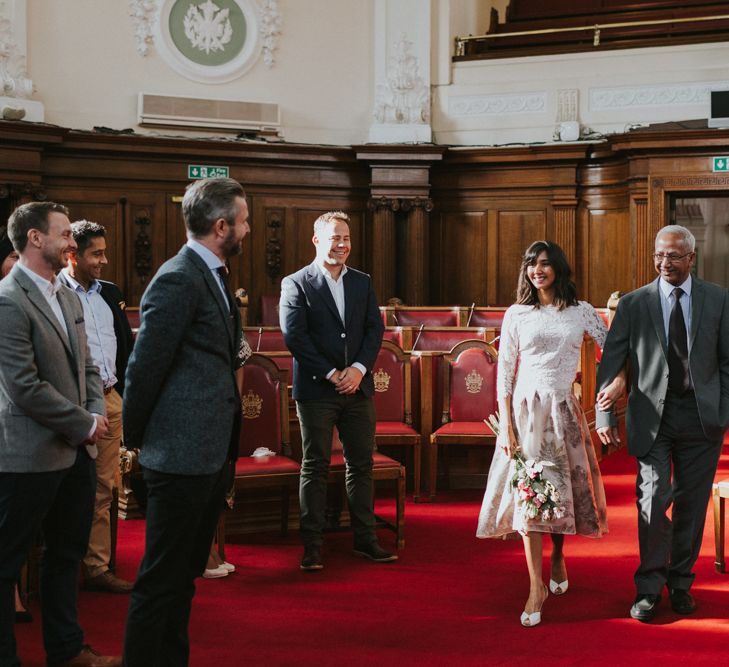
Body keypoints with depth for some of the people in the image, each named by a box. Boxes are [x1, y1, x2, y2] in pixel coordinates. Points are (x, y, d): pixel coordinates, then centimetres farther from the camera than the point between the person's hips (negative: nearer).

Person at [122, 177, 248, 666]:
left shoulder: (213, 276, 14)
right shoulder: (178, 280, -16)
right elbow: (145, 366, -15)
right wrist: (136, 438, -4)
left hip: (213, 453, 10)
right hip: (183, 455, -9)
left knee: (184, 572, 18)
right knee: (162, 578, 0)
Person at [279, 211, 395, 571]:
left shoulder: (362, 282, 12)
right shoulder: (295, 284, -2)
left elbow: (375, 328, 7)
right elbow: (294, 335, -10)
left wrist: (359, 368, -9)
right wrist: (331, 374, -13)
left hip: (358, 388, 4)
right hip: (316, 389, -4)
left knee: (361, 464, 8)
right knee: (315, 467, 1)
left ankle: (365, 539, 17)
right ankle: (311, 546, 7)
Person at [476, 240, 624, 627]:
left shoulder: (581, 312, 5)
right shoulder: (516, 315, 3)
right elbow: (504, 373, 1)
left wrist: (621, 378, -14)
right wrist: (506, 425, -6)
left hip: (563, 411, 1)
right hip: (525, 410, -1)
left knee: (564, 489, 9)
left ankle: (558, 558, 38)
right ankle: (536, 588, -2)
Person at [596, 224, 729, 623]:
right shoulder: (633, 304, 2)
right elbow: (610, 363, 1)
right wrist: (604, 415, -7)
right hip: (652, 416, -1)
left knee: (692, 504, 8)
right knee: (653, 502, -6)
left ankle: (680, 583, 22)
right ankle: (649, 588, 6)